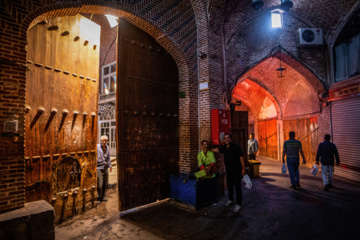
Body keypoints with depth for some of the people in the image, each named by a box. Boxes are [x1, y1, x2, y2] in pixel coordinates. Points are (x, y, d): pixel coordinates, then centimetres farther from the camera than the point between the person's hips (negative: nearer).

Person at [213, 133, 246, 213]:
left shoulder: (236, 147, -14)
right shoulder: (224, 147, 5)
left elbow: (241, 158, -14)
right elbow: (217, 149, 22)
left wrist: (243, 168, -16)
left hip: (236, 170, -6)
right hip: (228, 170, 6)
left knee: (237, 187, -2)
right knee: (230, 186, 18)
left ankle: (238, 204, 8)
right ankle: (230, 199, 36)